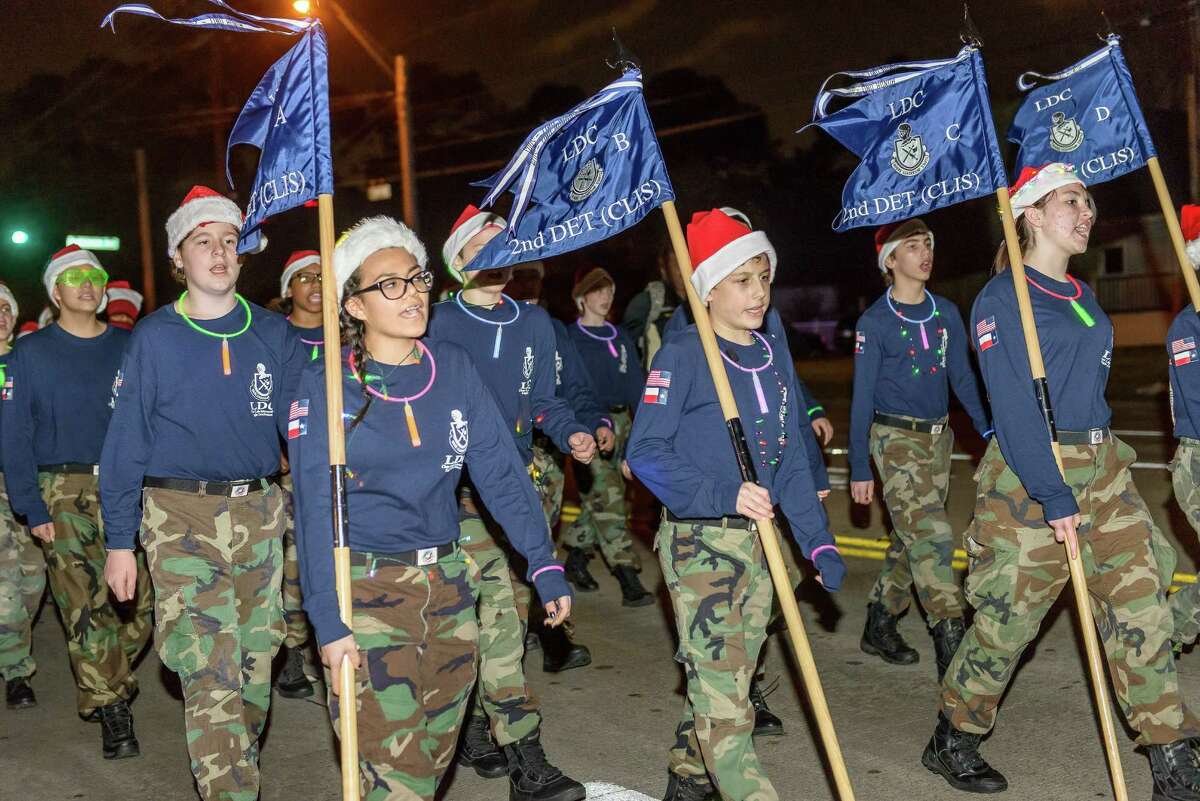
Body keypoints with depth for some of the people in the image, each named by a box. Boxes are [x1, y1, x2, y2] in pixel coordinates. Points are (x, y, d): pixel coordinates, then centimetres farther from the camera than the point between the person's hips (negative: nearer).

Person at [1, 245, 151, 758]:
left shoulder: (128, 348, 10)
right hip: (64, 493, -2)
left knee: (137, 600, -2)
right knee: (86, 603, -6)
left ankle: (103, 684, 22)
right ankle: (112, 710, 2)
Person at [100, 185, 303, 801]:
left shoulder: (273, 335, 6)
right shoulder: (155, 338, 0)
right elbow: (125, 442, 0)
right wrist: (119, 540, -2)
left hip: (260, 513, 3)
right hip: (180, 518, -3)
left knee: (256, 658, 12)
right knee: (209, 674, -8)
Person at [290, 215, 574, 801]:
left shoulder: (453, 368, 3)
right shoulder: (325, 386, -8)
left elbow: (500, 471, 1)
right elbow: (317, 511, -11)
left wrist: (544, 565, -4)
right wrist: (327, 620, -15)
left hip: (448, 585, 4)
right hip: (367, 592, -4)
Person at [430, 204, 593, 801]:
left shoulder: (534, 322, 9)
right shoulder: (440, 324, -8)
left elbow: (543, 400, 12)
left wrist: (573, 434, -5)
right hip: (462, 488, -6)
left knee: (510, 610, 12)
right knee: (497, 610, -12)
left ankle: (473, 730, 29)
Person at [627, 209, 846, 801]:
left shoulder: (773, 354, 8)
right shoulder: (682, 356, -11)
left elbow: (790, 458, 10)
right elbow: (645, 452, -15)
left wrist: (819, 541, 3)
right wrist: (723, 495, -24)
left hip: (756, 540, 7)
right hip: (696, 540, -7)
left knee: (723, 676, 17)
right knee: (720, 684, -6)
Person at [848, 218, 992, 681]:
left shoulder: (946, 313, 7)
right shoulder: (874, 322, -8)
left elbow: (962, 377, 11)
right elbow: (862, 398, -7)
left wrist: (988, 430, -1)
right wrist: (859, 468, -8)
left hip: (939, 437, 6)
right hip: (895, 440, -6)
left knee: (911, 538, 12)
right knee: (932, 537, -14)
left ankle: (879, 627, 26)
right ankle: (951, 639, -10)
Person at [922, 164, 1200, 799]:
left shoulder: (1082, 295, 15)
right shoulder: (1000, 299, -10)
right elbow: (1013, 409, -17)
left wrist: (1093, 475, 18)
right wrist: (1054, 496, -21)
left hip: (1102, 469, 7)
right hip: (1027, 476, -7)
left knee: (1142, 606, 2)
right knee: (1007, 618, 1)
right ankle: (950, 743, 22)